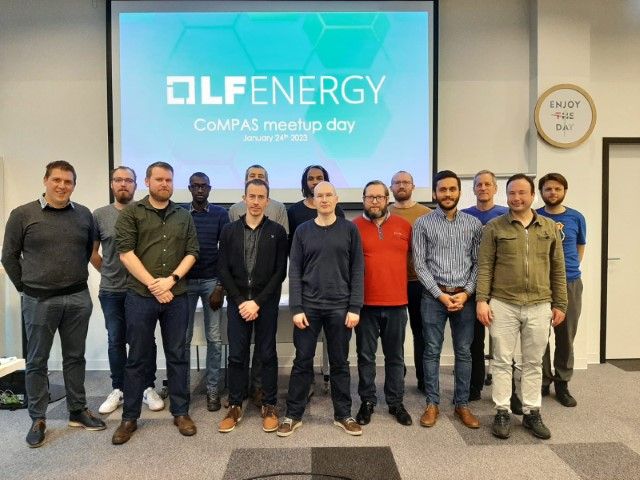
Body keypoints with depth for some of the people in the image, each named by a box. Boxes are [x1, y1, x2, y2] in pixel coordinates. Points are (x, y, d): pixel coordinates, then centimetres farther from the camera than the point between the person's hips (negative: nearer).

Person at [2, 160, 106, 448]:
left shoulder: (84, 215, 2)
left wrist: (76, 279, 9)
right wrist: (25, 288, 2)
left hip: (78, 298, 2)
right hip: (39, 301, -2)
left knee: (75, 357, 13)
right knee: (37, 361, 9)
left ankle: (78, 411, 26)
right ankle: (38, 419, 22)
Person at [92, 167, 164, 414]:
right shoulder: (99, 215, 2)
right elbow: (92, 252, 11)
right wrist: (109, 274, 11)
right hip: (111, 291, 2)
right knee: (116, 341, 11)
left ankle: (148, 388, 20)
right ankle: (118, 389, 25)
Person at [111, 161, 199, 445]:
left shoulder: (184, 216, 10)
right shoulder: (131, 213, 1)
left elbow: (192, 252, 4)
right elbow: (126, 252, -7)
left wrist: (171, 280, -11)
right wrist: (153, 285, -12)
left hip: (177, 296, 2)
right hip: (140, 296, -2)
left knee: (177, 356, 9)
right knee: (137, 358, 8)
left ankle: (180, 412, 22)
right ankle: (130, 417, 22)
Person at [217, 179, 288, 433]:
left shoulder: (277, 231, 0)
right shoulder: (229, 230, 5)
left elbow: (280, 272, -4)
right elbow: (223, 270, 1)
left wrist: (257, 302, -11)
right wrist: (240, 301, -8)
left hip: (266, 303, -1)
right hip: (237, 303, 2)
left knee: (267, 355, 7)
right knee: (237, 356, 7)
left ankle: (269, 406, 20)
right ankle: (234, 407, 21)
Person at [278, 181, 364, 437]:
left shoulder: (349, 229, 2)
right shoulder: (303, 231, 4)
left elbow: (357, 270, -1)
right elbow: (294, 272, 1)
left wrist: (354, 307, -7)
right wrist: (296, 308, -7)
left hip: (340, 307, 0)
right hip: (308, 306, 1)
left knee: (340, 363, 10)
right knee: (302, 362, 7)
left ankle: (343, 414, 24)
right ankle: (293, 415, 20)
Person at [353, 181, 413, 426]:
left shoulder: (404, 226, 5)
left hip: (397, 303, 2)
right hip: (365, 303, -2)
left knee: (395, 356, 13)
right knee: (365, 356, 9)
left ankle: (396, 403, 27)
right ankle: (367, 402, 24)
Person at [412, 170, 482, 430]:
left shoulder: (473, 223, 6)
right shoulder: (422, 223, -1)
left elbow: (478, 263, 4)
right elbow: (420, 264, -4)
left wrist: (466, 293, -8)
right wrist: (440, 294, -10)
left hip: (465, 296, 2)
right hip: (433, 296, -2)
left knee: (464, 352, 10)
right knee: (432, 351, 6)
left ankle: (462, 404, 23)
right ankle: (432, 404, 18)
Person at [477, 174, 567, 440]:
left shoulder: (550, 227, 7)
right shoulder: (494, 227, -1)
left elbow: (558, 269, 10)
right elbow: (484, 267, -3)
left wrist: (560, 304, 8)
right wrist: (481, 300, -10)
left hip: (539, 307, 3)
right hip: (502, 305, -2)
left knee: (534, 362, 12)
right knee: (502, 360, 6)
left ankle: (532, 413, 26)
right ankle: (502, 413, 18)